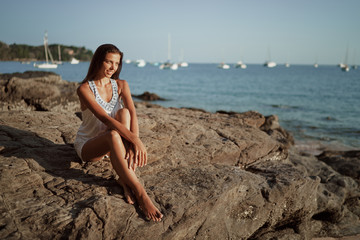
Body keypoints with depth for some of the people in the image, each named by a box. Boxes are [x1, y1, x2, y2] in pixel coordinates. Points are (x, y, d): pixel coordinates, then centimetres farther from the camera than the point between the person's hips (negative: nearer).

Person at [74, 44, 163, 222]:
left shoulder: (121, 85, 0)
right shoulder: (85, 89, -15)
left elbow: (132, 113, -17)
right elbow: (105, 118, -30)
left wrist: (134, 141, -36)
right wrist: (135, 140, -42)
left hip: (110, 145, 4)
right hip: (87, 146, -4)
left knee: (124, 112, -27)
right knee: (113, 135, -39)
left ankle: (125, 178, -34)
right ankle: (140, 192, -43)